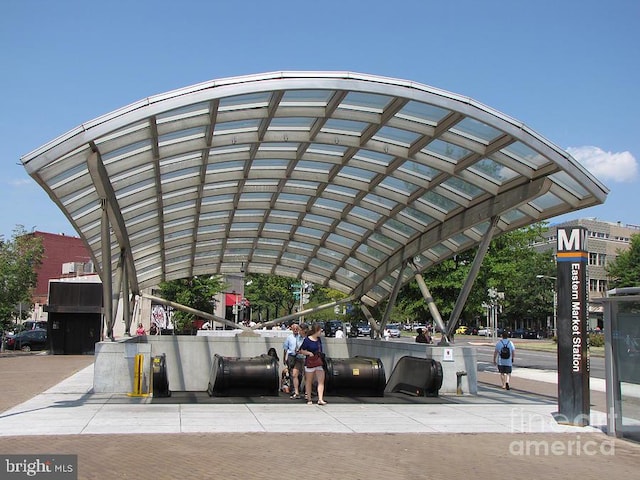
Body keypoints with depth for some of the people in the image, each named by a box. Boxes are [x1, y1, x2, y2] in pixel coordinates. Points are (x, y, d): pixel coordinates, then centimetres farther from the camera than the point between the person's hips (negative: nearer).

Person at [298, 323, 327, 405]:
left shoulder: (319, 339, 13)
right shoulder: (307, 339, -7)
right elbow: (301, 350, -4)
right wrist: (309, 353, -17)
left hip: (319, 363, 5)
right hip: (310, 363, -5)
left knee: (321, 381, -7)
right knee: (309, 382, 6)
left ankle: (320, 399, -12)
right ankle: (309, 399, 16)